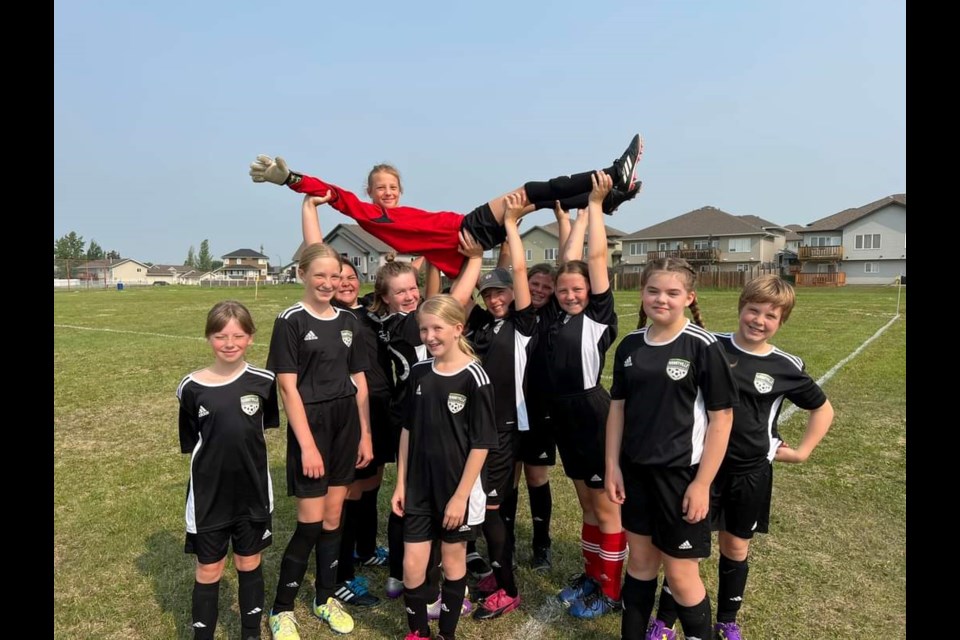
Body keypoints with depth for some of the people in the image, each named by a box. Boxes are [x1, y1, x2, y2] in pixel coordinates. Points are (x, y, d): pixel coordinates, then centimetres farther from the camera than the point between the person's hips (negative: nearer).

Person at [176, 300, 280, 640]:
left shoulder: (264, 381, -9)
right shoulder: (191, 388, -11)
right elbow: (191, 443, -1)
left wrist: (244, 447, 5)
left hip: (253, 492, 1)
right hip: (208, 495, -1)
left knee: (250, 564, 18)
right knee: (208, 571, 13)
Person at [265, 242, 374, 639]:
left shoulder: (348, 321, 7)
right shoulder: (290, 321, -9)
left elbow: (359, 381, 9)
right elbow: (288, 387, -12)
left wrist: (365, 434, 7)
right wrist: (307, 444, -16)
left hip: (346, 424, 5)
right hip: (310, 425, -5)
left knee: (334, 516, 14)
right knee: (311, 521, 0)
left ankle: (325, 599, 31)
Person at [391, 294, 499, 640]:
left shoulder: (474, 378, -15)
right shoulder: (419, 372, 0)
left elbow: (481, 443, -14)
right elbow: (408, 429, 8)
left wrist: (461, 495, -14)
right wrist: (400, 482, 6)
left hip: (458, 488, -4)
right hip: (419, 486, 4)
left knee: (453, 561, 14)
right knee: (412, 565, 8)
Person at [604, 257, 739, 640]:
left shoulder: (703, 347, -13)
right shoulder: (629, 345, 1)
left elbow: (721, 418, -11)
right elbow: (618, 408, 7)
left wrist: (702, 482, -13)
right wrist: (612, 465, 3)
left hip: (681, 473, -4)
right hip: (636, 470, 5)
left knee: (680, 573, 6)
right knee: (640, 560, 19)